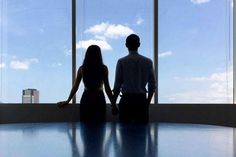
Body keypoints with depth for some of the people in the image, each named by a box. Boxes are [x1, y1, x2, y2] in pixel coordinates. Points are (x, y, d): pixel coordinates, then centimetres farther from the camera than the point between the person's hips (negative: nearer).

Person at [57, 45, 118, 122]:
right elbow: (107, 88, -6)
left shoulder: (82, 69, 1)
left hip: (86, 98, 2)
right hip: (99, 99, -2)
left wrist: (67, 101, 14)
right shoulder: (103, 68, -5)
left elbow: (75, 87, 4)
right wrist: (113, 104, 1)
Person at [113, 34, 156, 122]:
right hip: (142, 100, 2)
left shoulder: (121, 62, -4)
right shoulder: (148, 62, 3)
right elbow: (152, 85, 5)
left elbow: (117, 85, -4)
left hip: (126, 99, -2)